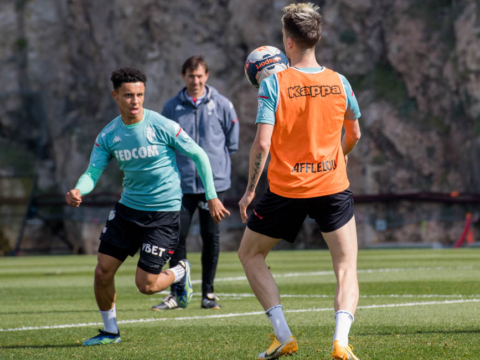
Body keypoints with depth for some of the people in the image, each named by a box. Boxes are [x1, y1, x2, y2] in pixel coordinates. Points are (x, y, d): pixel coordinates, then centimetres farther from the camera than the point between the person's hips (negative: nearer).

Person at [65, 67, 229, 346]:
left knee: (146, 285, -7)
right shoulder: (108, 135, -2)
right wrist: (79, 190, -27)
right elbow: (93, 171, -4)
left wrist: (212, 197, -4)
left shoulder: (162, 127, -14)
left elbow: (199, 156, -5)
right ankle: (110, 331, 21)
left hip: (164, 212, -4)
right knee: (103, 271, -1)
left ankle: (180, 273, 28)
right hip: (128, 208, 5)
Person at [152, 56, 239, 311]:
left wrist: (216, 161, 7)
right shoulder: (172, 107, 5)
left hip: (214, 182, 0)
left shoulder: (221, 105, 3)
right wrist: (181, 161, 4)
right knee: (177, 236, -3)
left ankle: (208, 292, 11)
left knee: (211, 236, 3)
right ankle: (177, 293, 4)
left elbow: (232, 141, 11)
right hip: (182, 183, 0)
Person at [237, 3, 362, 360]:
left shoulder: (274, 84, -11)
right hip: (333, 185, 2)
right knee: (347, 267, 7)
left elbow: (262, 143, -15)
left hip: (286, 189, -2)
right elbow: (354, 134, 14)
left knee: (250, 255, 19)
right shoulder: (339, 82, -1)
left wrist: (249, 190, -3)